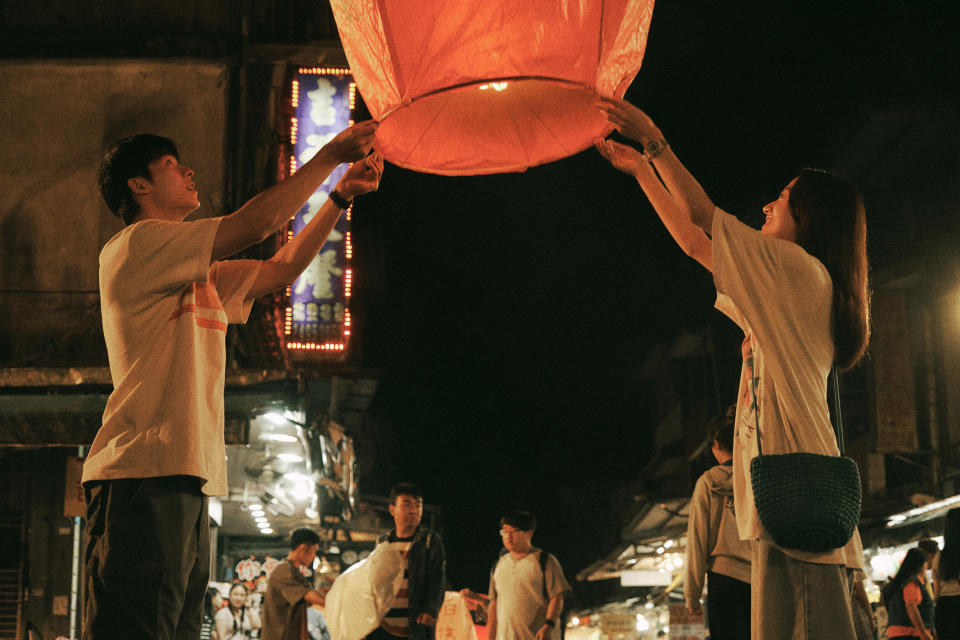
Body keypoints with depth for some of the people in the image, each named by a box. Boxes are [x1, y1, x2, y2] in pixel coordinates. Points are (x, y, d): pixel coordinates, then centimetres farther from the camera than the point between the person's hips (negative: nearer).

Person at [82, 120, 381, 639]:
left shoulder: (202, 278, 27)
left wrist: (341, 195, 21)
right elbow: (254, 225, -8)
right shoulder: (133, 245, -1)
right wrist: (331, 154, -1)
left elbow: (281, 269, 27)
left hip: (187, 482, 9)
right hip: (142, 478, -9)